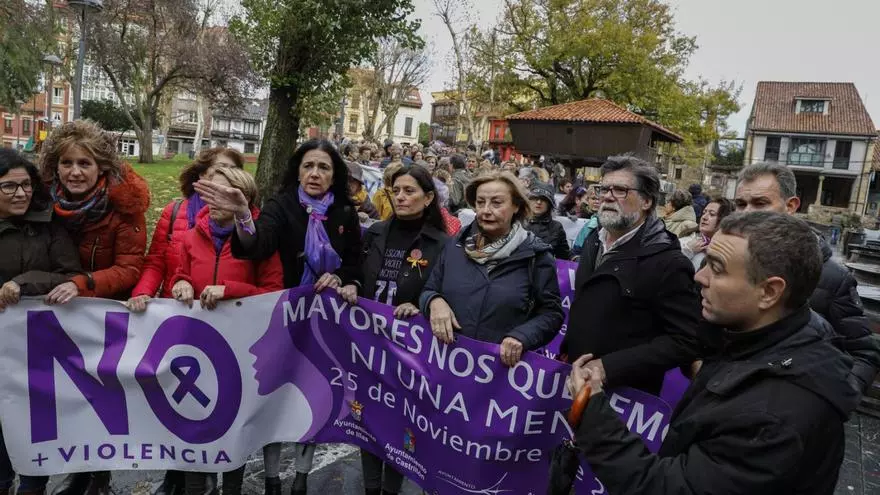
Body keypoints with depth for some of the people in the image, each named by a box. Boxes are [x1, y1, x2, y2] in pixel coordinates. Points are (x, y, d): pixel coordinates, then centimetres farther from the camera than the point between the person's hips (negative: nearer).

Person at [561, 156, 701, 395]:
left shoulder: (667, 262, -18)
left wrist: (608, 367, -25)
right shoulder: (594, 241, 6)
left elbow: (687, 341, -21)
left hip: (627, 392, -6)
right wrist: (567, 350, 9)